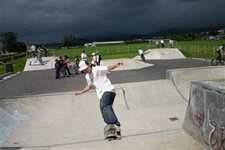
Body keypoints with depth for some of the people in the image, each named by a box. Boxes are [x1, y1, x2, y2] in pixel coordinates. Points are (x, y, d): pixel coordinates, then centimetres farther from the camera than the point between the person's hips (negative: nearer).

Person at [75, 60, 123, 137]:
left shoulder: (97, 69, 1)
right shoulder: (87, 77, 21)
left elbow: (108, 68, -11)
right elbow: (89, 86, 37)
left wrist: (116, 65, -28)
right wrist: (81, 92, 38)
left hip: (108, 90, -7)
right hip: (101, 95, 8)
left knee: (104, 106, -30)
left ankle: (115, 124, -40)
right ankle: (116, 129, -1)